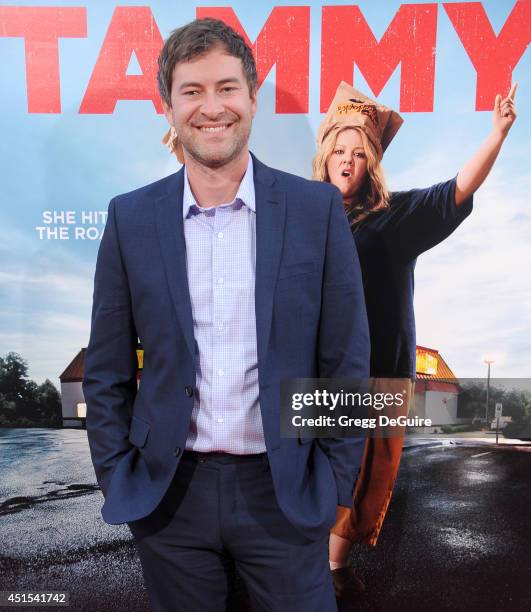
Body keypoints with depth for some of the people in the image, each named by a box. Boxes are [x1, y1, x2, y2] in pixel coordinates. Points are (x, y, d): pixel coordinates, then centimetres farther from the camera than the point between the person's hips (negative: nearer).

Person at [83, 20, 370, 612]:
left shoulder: (317, 208, -6)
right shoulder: (131, 217, -2)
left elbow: (346, 359, -2)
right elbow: (106, 369, 3)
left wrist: (333, 482, -2)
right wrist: (116, 479, 2)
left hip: (285, 492, -1)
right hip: (168, 494, 2)